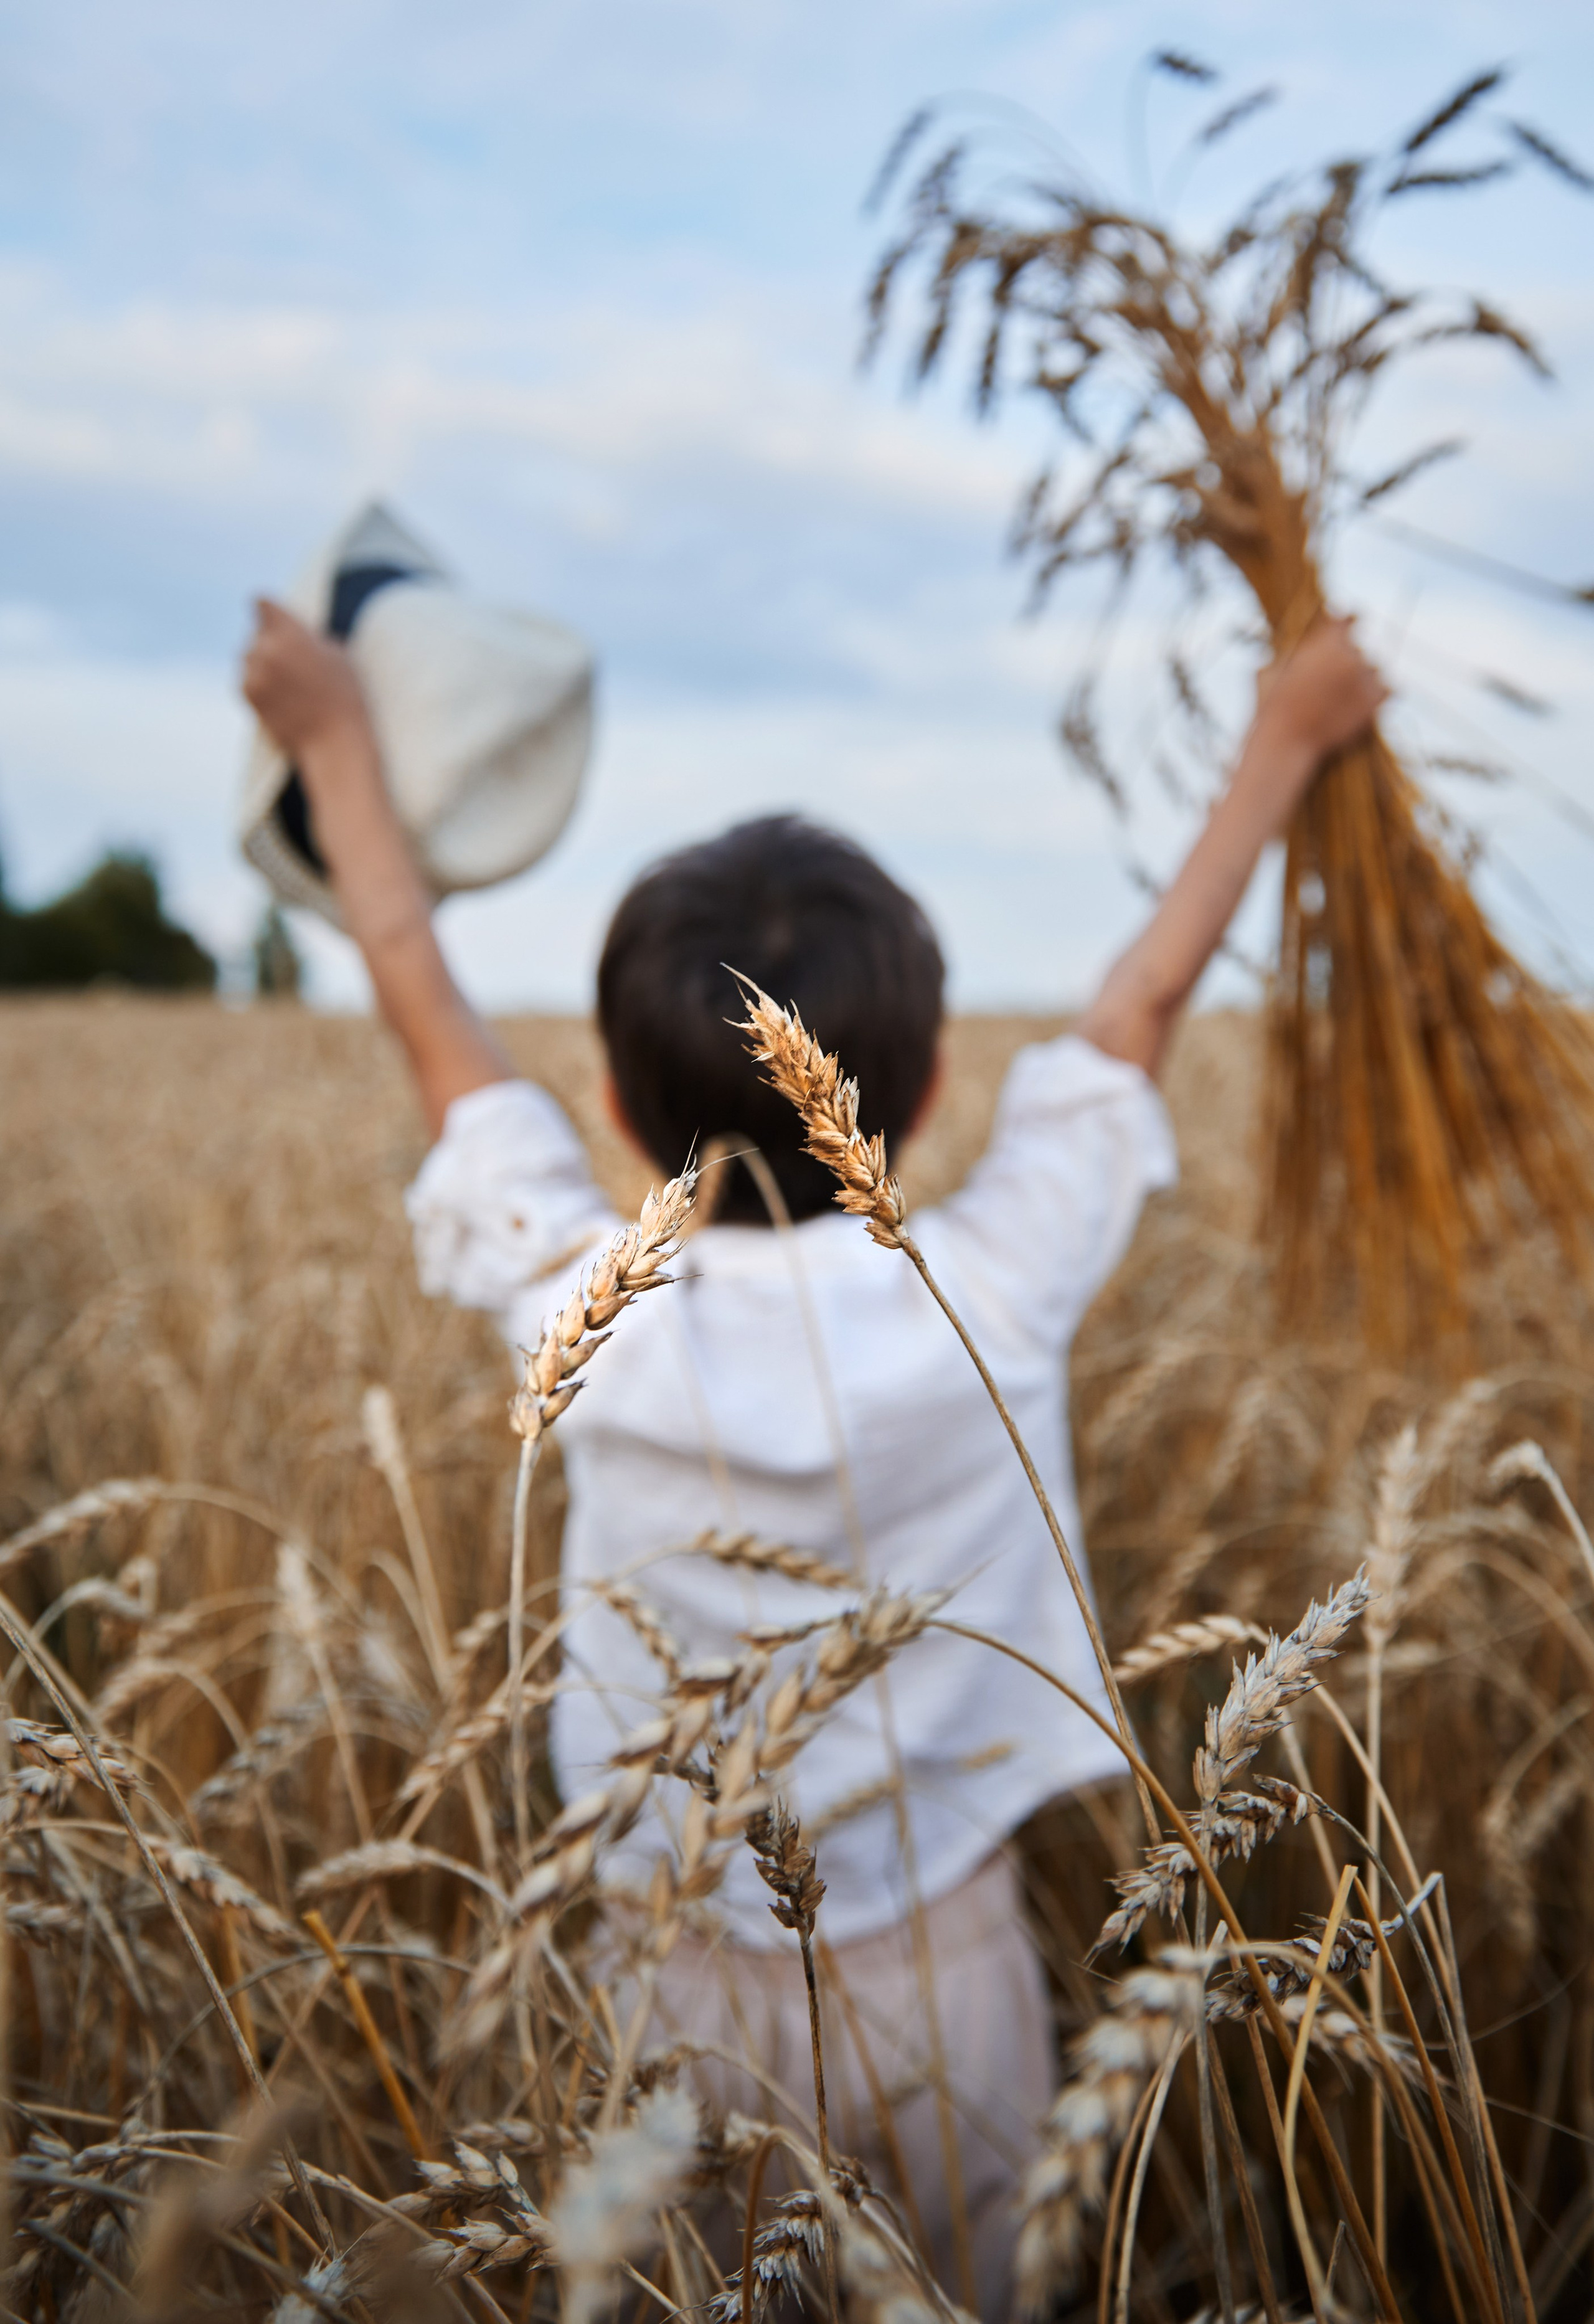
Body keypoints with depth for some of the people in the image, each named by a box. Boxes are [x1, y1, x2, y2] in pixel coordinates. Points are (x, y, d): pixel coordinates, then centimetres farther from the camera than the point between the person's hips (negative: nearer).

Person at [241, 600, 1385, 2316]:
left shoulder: (588, 1320, -18)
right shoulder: (994, 1296, -18)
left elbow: (424, 1002, -4)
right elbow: (1145, 997, -4)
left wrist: (336, 741, 10)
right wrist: (1285, 738, 12)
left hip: (691, 1978, 0)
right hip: (946, 1969, 0)